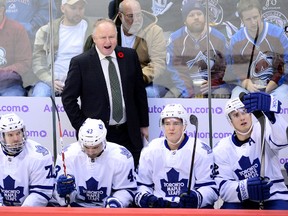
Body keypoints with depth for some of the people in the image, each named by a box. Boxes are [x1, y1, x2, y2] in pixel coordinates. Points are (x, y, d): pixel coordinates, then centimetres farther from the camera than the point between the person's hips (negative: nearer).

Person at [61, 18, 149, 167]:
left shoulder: (130, 56, 4)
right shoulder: (80, 63, -6)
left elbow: (139, 92, 10)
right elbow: (68, 98, -2)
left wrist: (144, 124, 10)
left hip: (129, 133, 3)